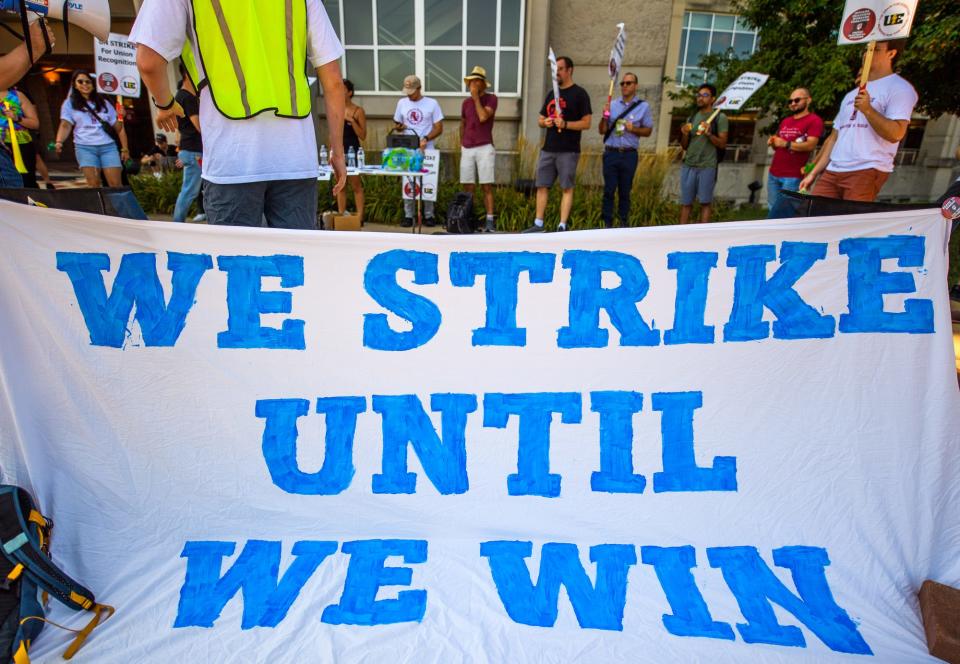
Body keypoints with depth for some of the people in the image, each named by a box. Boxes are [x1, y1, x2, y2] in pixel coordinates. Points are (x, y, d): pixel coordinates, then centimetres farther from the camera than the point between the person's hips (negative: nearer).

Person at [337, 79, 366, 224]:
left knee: (356, 185, -4)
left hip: (353, 151, -5)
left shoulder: (358, 111, -3)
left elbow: (363, 136, -8)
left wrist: (352, 121, -17)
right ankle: (341, 215, 12)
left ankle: (359, 217, -2)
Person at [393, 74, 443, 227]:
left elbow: (439, 128, -2)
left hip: (426, 150, -3)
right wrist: (398, 127, -7)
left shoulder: (431, 103, 0)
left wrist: (426, 139, -19)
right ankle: (408, 215, 9)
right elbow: (396, 124, 18)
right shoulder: (402, 103, 10)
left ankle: (429, 215, 9)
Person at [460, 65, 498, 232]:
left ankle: (490, 220, -6)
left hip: (485, 148, -4)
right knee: (468, 187, 2)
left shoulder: (491, 98, 1)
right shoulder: (466, 103, 15)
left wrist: (476, 97, -8)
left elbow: (483, 117, -14)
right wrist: (462, 144, 17)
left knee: (487, 186, -7)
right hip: (467, 149, 4)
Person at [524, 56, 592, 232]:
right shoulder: (551, 94, 18)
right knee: (542, 186, 5)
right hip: (548, 149, 6)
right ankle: (538, 224, 11)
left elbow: (586, 123, -7)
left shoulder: (579, 94, -1)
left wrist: (565, 124, -20)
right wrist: (544, 122, -1)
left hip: (568, 150, -6)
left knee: (567, 188, -4)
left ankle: (562, 226, -2)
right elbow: (540, 119, 23)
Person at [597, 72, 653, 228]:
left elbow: (648, 130, 7)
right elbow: (602, 131, 9)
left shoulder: (643, 106, 4)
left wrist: (634, 129, -11)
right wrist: (605, 116, -9)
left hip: (629, 155, -1)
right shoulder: (612, 105, 9)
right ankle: (607, 223, 5)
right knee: (609, 190, 0)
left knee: (625, 191, 6)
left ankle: (623, 222, 14)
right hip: (611, 153, 1)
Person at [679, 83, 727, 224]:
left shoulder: (720, 118, 1)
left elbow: (722, 144, -3)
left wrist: (709, 134, -18)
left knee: (705, 202, -2)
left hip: (707, 167, -4)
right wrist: (685, 134, -4)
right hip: (688, 166, 4)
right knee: (685, 202, 3)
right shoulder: (692, 117, 15)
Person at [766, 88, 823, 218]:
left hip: (793, 177, -7)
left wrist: (786, 144, -17)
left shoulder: (814, 120, -3)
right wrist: (772, 142, 5)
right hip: (773, 174, 7)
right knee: (773, 210, 7)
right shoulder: (785, 121, 21)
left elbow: (811, 145, -15)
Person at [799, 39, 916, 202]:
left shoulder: (899, 88, 2)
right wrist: (813, 173, 15)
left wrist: (867, 109, -22)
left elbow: (895, 134, -12)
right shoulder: (852, 94, 26)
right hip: (833, 170, 7)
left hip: (867, 171, -7)